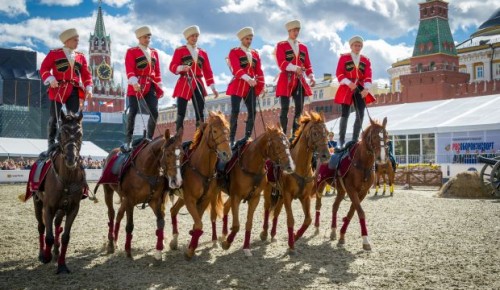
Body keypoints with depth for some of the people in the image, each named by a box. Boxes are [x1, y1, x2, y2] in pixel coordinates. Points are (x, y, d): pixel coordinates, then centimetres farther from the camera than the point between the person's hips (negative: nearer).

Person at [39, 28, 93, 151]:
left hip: (74, 90, 3)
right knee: (54, 117, -1)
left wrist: (88, 88, 0)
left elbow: (86, 74, 15)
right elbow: (44, 68, 2)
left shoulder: (81, 57, 18)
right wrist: (50, 79, -16)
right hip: (58, 89, -3)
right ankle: (51, 143, 9)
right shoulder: (54, 53, 7)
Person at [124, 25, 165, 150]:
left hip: (151, 86, 5)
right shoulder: (131, 51, 1)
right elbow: (129, 69, -11)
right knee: (133, 111, -6)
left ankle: (149, 138, 9)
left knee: (154, 112, -2)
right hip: (137, 85, -5)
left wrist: (160, 87, 11)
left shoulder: (154, 52, 17)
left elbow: (157, 71, 18)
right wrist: (134, 82, -27)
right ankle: (128, 140, -1)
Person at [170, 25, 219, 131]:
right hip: (184, 84, -4)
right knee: (181, 114, -6)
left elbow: (208, 71, 14)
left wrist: (213, 87, 6)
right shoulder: (179, 50, 5)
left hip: (198, 85, 4)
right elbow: (172, 66, -4)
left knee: (200, 114, 1)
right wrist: (182, 68, -25)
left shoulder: (203, 53, 16)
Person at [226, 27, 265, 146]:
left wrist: (261, 86, 3)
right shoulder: (234, 52, 1)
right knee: (235, 111, -8)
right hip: (238, 85, -5)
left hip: (251, 86, 5)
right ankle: (232, 138, -6)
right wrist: (248, 79, -29)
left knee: (252, 112, 0)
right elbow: (236, 69, -15)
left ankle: (247, 137, 7)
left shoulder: (255, 54, 17)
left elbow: (259, 71, 14)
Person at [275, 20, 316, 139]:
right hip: (286, 80, -5)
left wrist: (311, 77, -3)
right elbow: (281, 63, -12)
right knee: (285, 109, -6)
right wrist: (295, 68, -26)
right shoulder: (281, 45, 2)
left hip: (300, 81, 5)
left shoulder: (303, 47, 17)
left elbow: (307, 65, 15)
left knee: (299, 108, 1)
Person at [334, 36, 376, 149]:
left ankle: (355, 140, 5)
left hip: (360, 89, 4)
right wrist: (348, 83, -21)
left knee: (360, 114, -2)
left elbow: (368, 76, 2)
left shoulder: (366, 60, 13)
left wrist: (366, 88, -15)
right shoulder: (344, 58, 4)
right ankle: (341, 141, -2)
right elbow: (339, 74, -5)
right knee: (345, 114, -6)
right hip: (347, 88, -3)